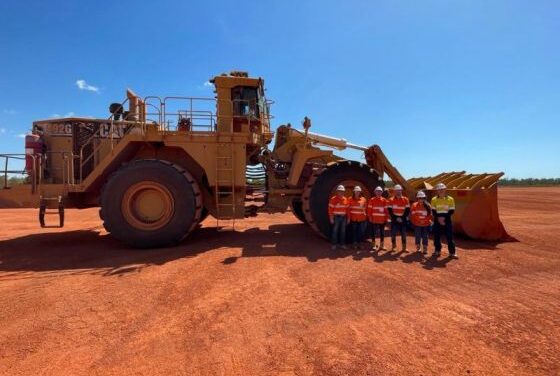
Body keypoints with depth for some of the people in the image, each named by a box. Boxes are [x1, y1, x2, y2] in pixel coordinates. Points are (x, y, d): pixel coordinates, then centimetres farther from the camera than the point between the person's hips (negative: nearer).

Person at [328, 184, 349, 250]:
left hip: (343, 217, 5)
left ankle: (342, 244, 21)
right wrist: (331, 218, -14)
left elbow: (347, 209, 12)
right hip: (336, 217, -5)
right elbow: (330, 209, -11)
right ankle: (333, 244, 9)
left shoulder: (345, 199, 8)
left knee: (343, 231, 10)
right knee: (335, 231, -1)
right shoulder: (333, 199, -8)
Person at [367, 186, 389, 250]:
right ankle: (374, 245, 13)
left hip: (382, 220, 2)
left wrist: (386, 218, 1)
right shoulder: (372, 200, -1)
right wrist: (370, 217, -8)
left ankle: (382, 245, 18)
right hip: (374, 220, -2)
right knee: (373, 232, 4)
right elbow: (369, 209, -3)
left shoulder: (384, 200, 5)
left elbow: (386, 209, 5)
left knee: (382, 233, 9)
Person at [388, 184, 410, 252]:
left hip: (403, 220, 1)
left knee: (403, 234, 4)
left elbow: (407, 210, -1)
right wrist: (396, 218, -12)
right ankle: (393, 246, 15)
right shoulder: (391, 200, 1)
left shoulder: (405, 199, 4)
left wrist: (402, 218, -10)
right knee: (393, 233, 1)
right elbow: (390, 210, -4)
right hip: (394, 219, -1)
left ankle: (404, 247, 14)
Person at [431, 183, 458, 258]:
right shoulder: (434, 199, 2)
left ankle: (452, 252, 7)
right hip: (437, 221, 2)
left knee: (449, 237, -1)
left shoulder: (450, 199, -2)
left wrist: (444, 217, -16)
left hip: (447, 220, -2)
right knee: (436, 237, 6)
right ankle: (437, 251, 19)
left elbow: (452, 211, -3)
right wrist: (438, 218, -14)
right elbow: (433, 211, 2)